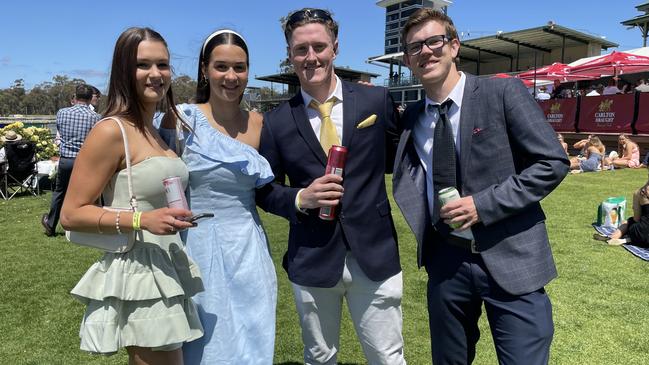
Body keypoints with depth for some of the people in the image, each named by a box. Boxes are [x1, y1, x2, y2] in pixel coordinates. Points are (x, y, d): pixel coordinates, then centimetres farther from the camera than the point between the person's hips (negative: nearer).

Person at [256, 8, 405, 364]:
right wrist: (301, 199, -12)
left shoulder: (377, 100, -1)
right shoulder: (276, 121, -1)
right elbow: (264, 190, 4)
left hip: (374, 255, 0)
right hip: (312, 261, 1)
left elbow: (398, 158, 13)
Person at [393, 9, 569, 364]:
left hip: (509, 257, -4)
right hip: (445, 258, 4)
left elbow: (553, 162, -10)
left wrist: (484, 204, -17)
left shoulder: (505, 93, -8)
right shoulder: (411, 117, 6)